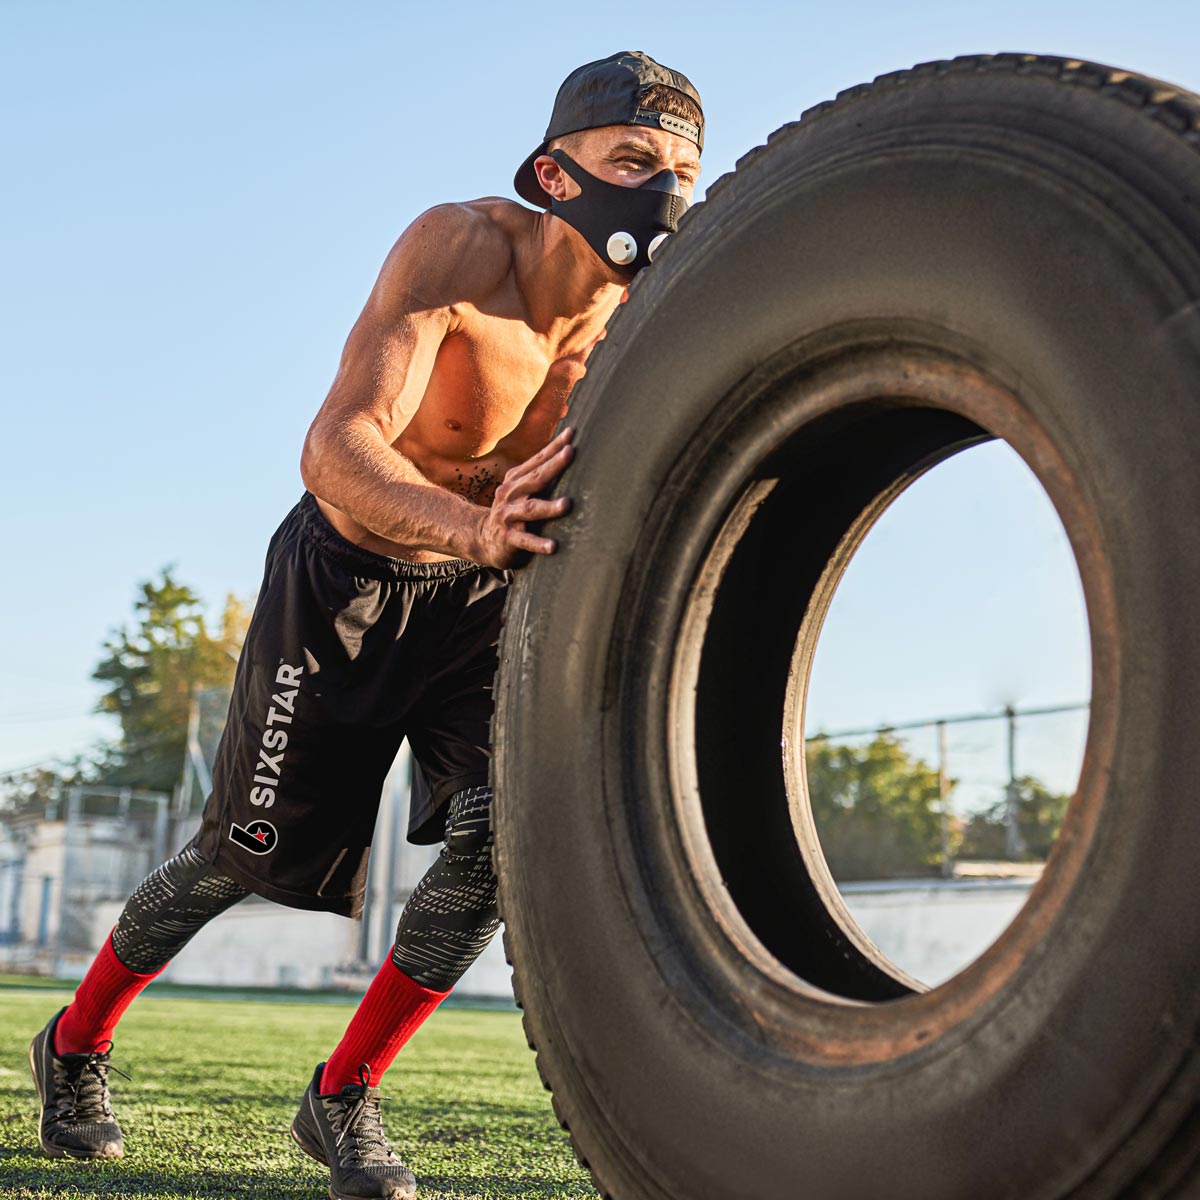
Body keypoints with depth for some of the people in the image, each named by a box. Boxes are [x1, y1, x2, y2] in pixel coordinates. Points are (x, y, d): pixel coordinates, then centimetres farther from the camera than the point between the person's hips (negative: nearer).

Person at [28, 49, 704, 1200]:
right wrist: (471, 527, -58)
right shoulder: (462, 245, -29)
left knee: (507, 827, -16)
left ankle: (344, 1098, 5)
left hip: (483, 593, 4)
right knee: (242, 854, 6)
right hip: (346, 576, -4)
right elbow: (337, 449, -39)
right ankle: (75, 1044, 34)